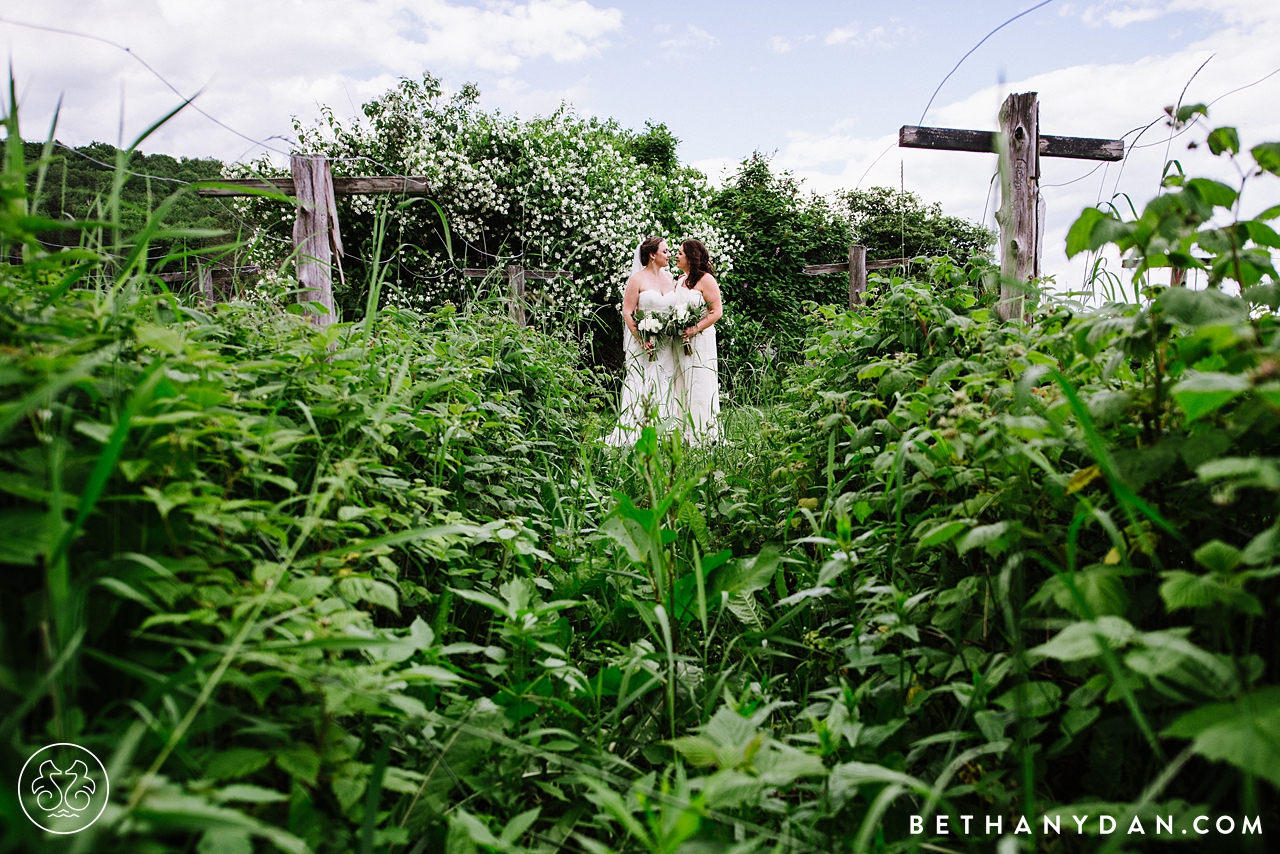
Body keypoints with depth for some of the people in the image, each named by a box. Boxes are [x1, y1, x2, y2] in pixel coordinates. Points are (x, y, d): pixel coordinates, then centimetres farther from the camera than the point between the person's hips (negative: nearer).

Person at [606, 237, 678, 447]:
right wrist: (642, 340, -17)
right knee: (641, 388, -5)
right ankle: (633, 435, 0)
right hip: (643, 341, -5)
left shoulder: (669, 277, 12)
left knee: (664, 387, 5)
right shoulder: (638, 279, -5)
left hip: (666, 343, 6)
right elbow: (627, 313, -8)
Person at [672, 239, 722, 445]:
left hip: (700, 341, -7)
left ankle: (703, 435, 0)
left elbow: (717, 311, -10)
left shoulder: (705, 279, -5)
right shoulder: (679, 281, 17)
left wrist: (694, 329, -20)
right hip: (680, 342, 7)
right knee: (681, 388, 6)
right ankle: (685, 435, 10)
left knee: (699, 388, -6)